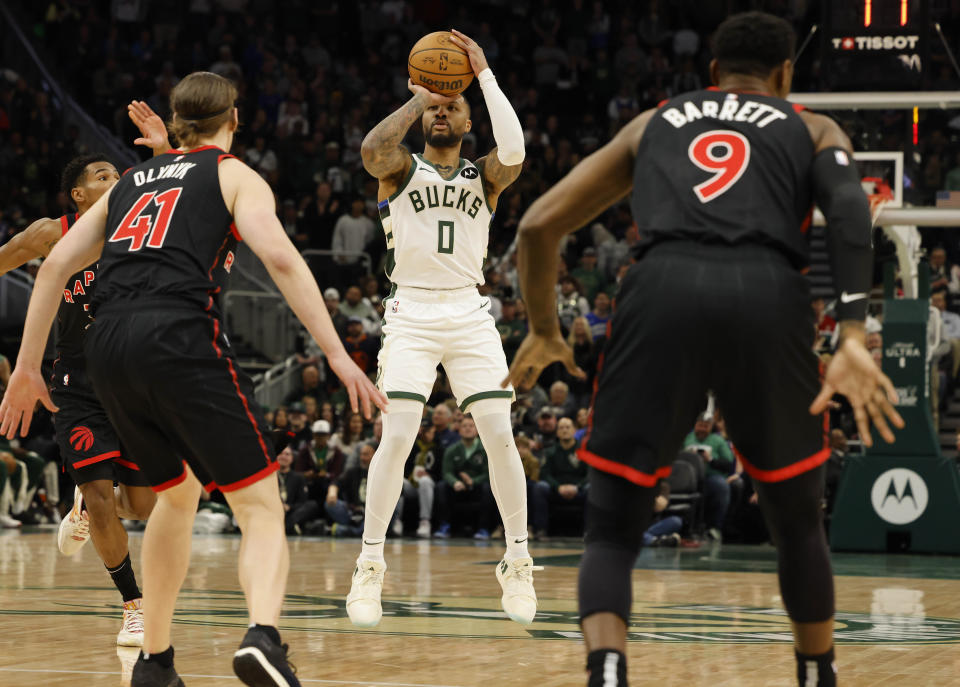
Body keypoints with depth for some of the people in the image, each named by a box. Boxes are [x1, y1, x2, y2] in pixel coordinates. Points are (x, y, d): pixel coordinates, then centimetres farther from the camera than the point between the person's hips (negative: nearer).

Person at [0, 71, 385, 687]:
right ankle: (264, 637, -30)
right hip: (180, 336, -5)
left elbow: (57, 264, 20)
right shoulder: (235, 175, 13)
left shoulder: (131, 181, 28)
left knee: (177, 495, 27)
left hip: (108, 344, 5)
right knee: (261, 506, -3)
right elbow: (279, 257, -5)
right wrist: (338, 355, -10)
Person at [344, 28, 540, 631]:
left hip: (469, 315, 2)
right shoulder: (403, 168, 6)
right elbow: (372, 151, -19)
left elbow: (514, 152, -14)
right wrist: (418, 99, -11)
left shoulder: (484, 177, 10)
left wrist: (484, 73, -13)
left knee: (500, 435, -7)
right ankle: (370, 569, -6)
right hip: (411, 314, -2)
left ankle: (518, 564, 5)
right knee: (397, 437, -13)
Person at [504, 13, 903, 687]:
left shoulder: (652, 123, 32)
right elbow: (850, 208, 3)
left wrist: (543, 330, 41)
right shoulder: (813, 129, 27)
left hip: (663, 290, 0)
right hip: (769, 296, 0)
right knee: (799, 524, 23)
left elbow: (540, 223, 26)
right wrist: (854, 339, -7)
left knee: (612, 531, 7)